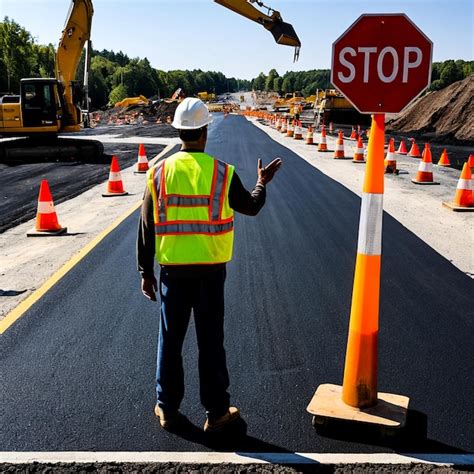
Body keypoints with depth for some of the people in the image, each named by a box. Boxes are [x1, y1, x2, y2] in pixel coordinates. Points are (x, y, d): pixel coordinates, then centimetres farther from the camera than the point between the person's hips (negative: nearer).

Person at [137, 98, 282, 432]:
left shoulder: (160, 172, -3)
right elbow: (251, 207, 7)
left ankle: (168, 409, 26)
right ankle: (217, 412, 22)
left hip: (173, 269, 1)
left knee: (170, 339, 14)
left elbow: (146, 227, 0)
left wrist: (146, 271, 9)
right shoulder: (222, 173, -7)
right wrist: (262, 183, 27)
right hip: (210, 270, -1)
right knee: (211, 341, 9)